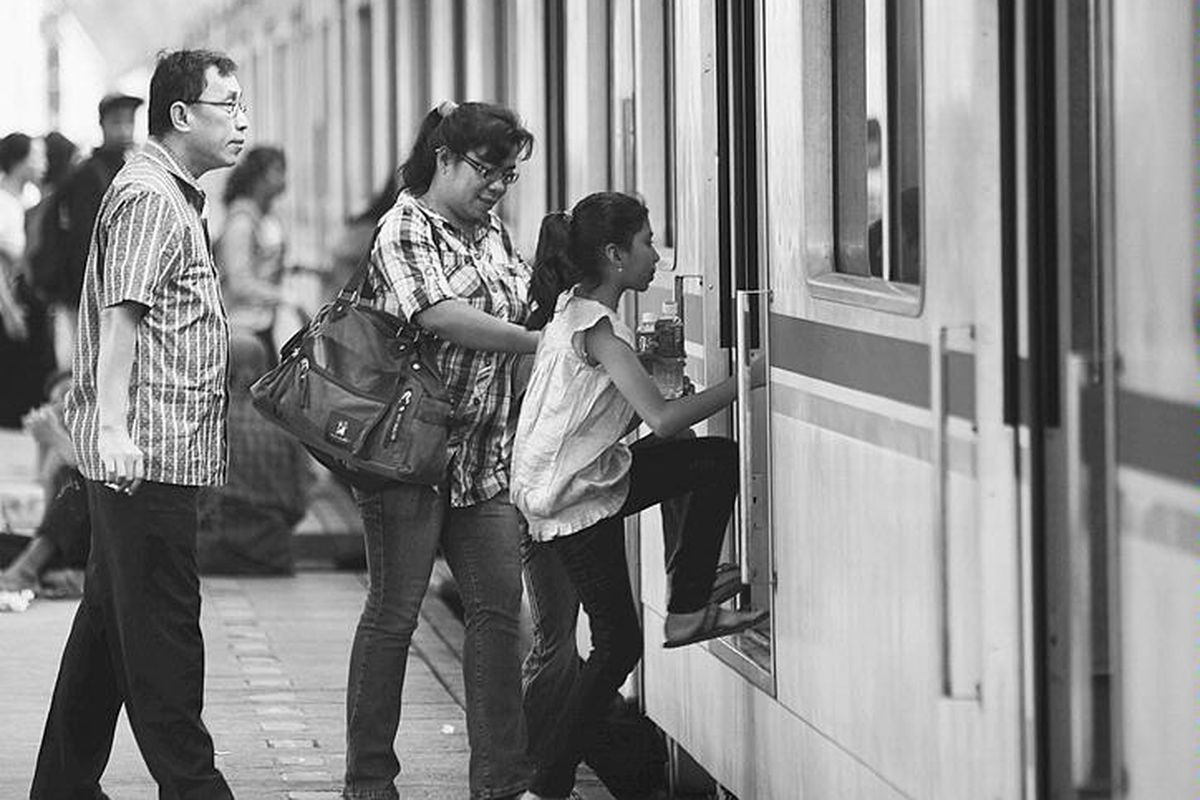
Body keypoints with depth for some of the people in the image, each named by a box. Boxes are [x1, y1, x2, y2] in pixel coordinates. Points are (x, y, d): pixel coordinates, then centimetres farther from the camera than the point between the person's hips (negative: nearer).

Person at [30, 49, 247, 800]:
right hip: (150, 453, -11)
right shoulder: (148, 198, -12)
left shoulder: (179, 200, 20)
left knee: (109, 620, 14)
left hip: (146, 455, 11)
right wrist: (113, 428, -27)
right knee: (163, 627, -6)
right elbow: (120, 315, -21)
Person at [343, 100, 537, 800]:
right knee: (394, 611, 0)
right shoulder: (406, 229, -9)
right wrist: (542, 342, -22)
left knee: (499, 606, 2)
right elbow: (443, 317, -23)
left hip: (485, 453, 7)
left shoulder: (493, 232, 15)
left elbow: (521, 312, 22)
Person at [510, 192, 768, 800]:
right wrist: (745, 383, -20)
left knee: (720, 461, 10)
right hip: (577, 501, -9)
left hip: (591, 473, 9)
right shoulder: (596, 328, -22)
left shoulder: (574, 310, 8)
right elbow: (662, 418, -27)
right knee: (617, 646, -3)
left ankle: (688, 610, 15)